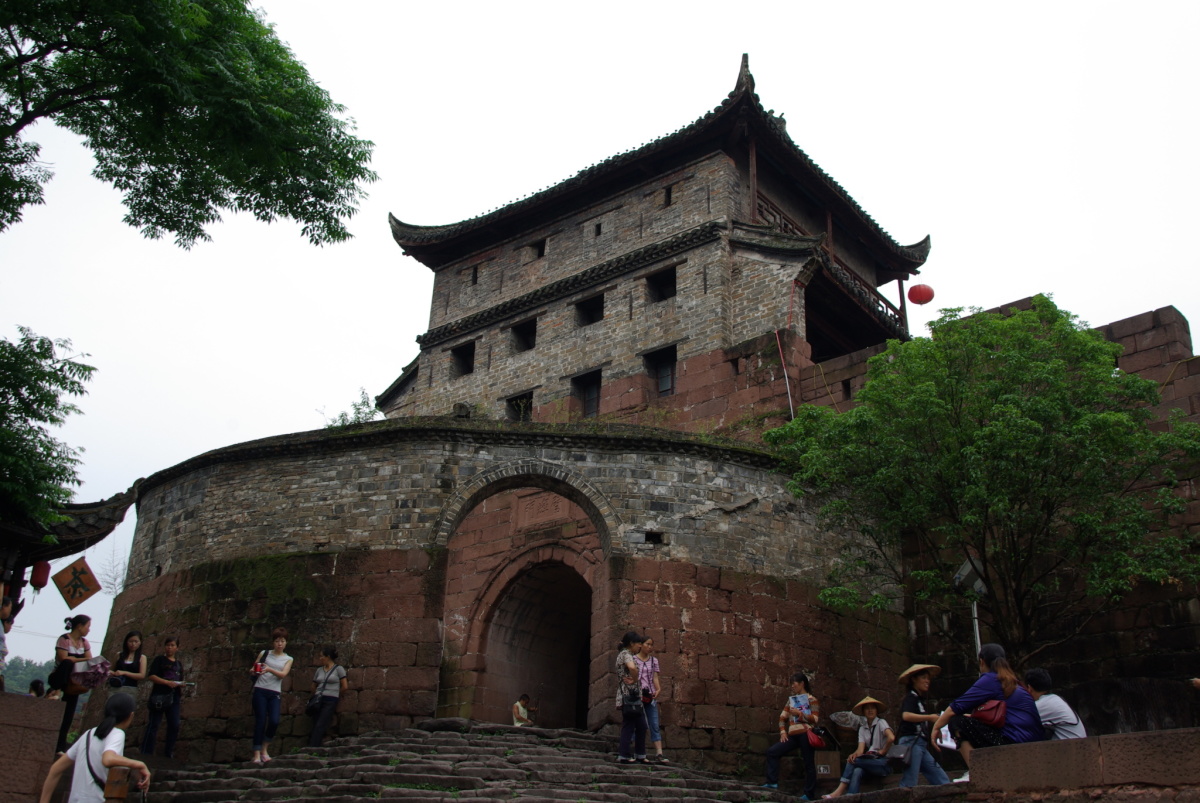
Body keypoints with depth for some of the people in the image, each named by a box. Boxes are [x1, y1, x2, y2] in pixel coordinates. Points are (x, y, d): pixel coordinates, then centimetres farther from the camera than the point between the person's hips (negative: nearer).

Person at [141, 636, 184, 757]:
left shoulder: (178, 664, 19)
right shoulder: (159, 660, 4)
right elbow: (152, 676, -8)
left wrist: (181, 684, 5)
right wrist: (167, 682, -19)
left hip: (174, 697, 5)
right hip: (160, 695, -5)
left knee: (174, 724, 0)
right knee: (153, 724, -5)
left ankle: (169, 752, 9)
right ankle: (146, 753, 0)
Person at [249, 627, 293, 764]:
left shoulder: (288, 659, 12)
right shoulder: (264, 654, 10)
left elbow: (283, 674, -5)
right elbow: (253, 670, 10)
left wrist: (269, 669, -22)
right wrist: (253, 671, -15)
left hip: (274, 693, 1)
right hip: (260, 691, -1)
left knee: (274, 721, -12)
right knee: (260, 721, -7)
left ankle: (264, 749, 12)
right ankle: (257, 755, -1)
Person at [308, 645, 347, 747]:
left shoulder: (338, 669, 0)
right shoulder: (319, 670, 15)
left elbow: (344, 686, 2)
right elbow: (314, 687, 22)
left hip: (330, 701, -5)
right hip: (318, 700, 5)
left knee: (319, 726, -13)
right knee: (315, 726, -2)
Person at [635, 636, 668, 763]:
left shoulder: (654, 660, 12)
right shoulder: (633, 659, 2)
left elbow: (655, 678, 7)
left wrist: (658, 689, -12)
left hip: (651, 697, 3)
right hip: (637, 695, -3)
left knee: (655, 725, -2)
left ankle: (659, 754, -6)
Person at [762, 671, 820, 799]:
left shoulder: (811, 699, 4)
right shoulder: (791, 699, 21)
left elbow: (815, 719, -7)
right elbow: (783, 717, 17)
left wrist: (799, 713, -14)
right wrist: (782, 732, 3)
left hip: (805, 734, -6)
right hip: (793, 735, 6)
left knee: (809, 763, -2)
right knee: (772, 751, -6)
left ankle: (809, 794, 6)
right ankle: (772, 782, -5)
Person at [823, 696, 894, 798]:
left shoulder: (881, 722, -4)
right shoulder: (862, 728, 13)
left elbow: (891, 737, -25)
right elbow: (860, 749, 0)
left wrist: (883, 751, -13)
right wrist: (854, 755, -22)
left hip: (884, 762, -4)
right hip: (871, 760, 4)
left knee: (853, 762, -25)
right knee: (857, 771, -30)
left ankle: (839, 791, -22)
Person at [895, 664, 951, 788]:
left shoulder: (920, 699, 23)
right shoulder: (911, 697, -4)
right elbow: (906, 715, -24)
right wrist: (929, 717, -24)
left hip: (921, 745, 9)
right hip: (912, 741, -9)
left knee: (942, 780, 3)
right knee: (909, 783, -13)